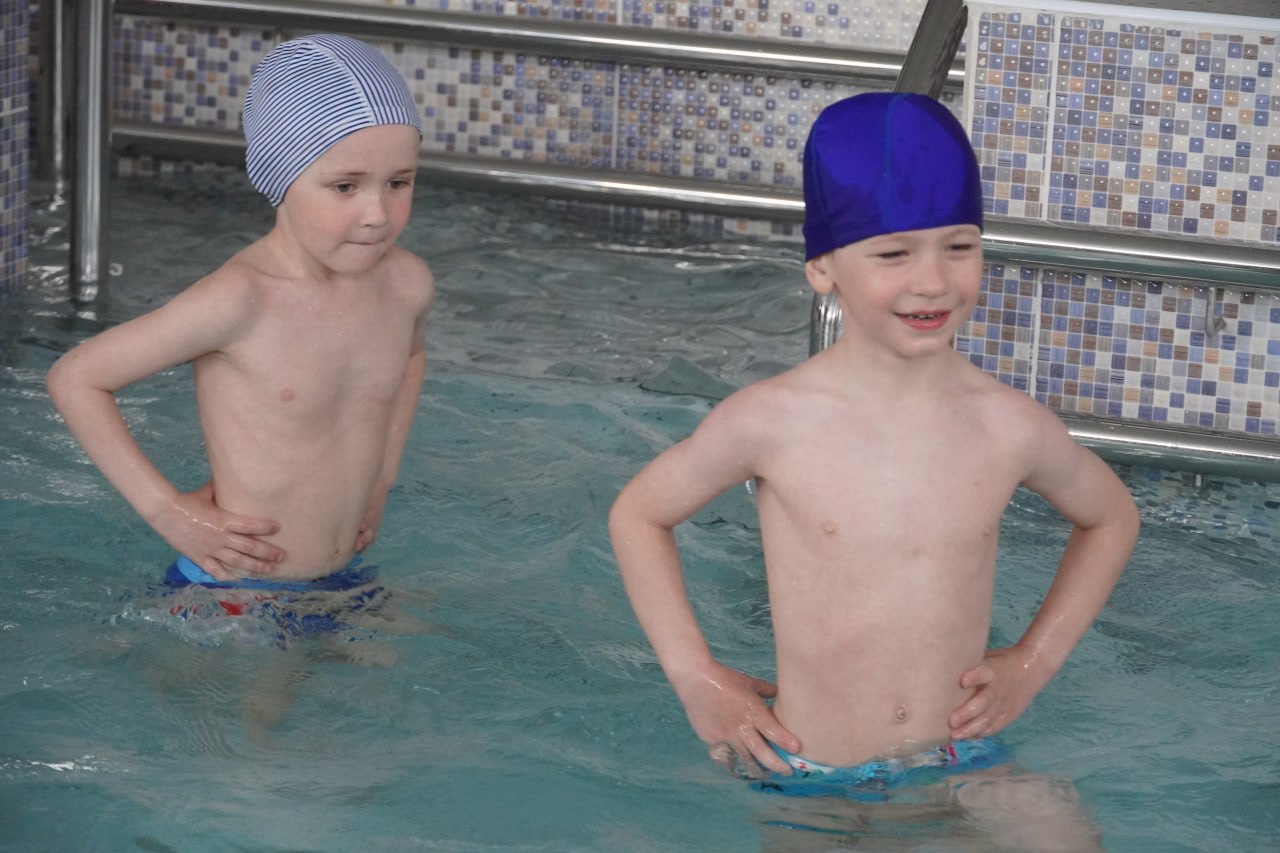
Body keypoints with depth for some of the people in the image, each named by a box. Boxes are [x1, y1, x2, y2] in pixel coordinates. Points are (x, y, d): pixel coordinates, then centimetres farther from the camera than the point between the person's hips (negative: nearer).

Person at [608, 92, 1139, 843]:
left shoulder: (1009, 427, -5)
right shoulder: (774, 421, -12)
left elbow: (1111, 519, 17)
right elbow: (639, 514, 5)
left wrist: (1034, 662, 8)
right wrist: (697, 680, 0)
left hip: (963, 772, 2)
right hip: (806, 781, -1)